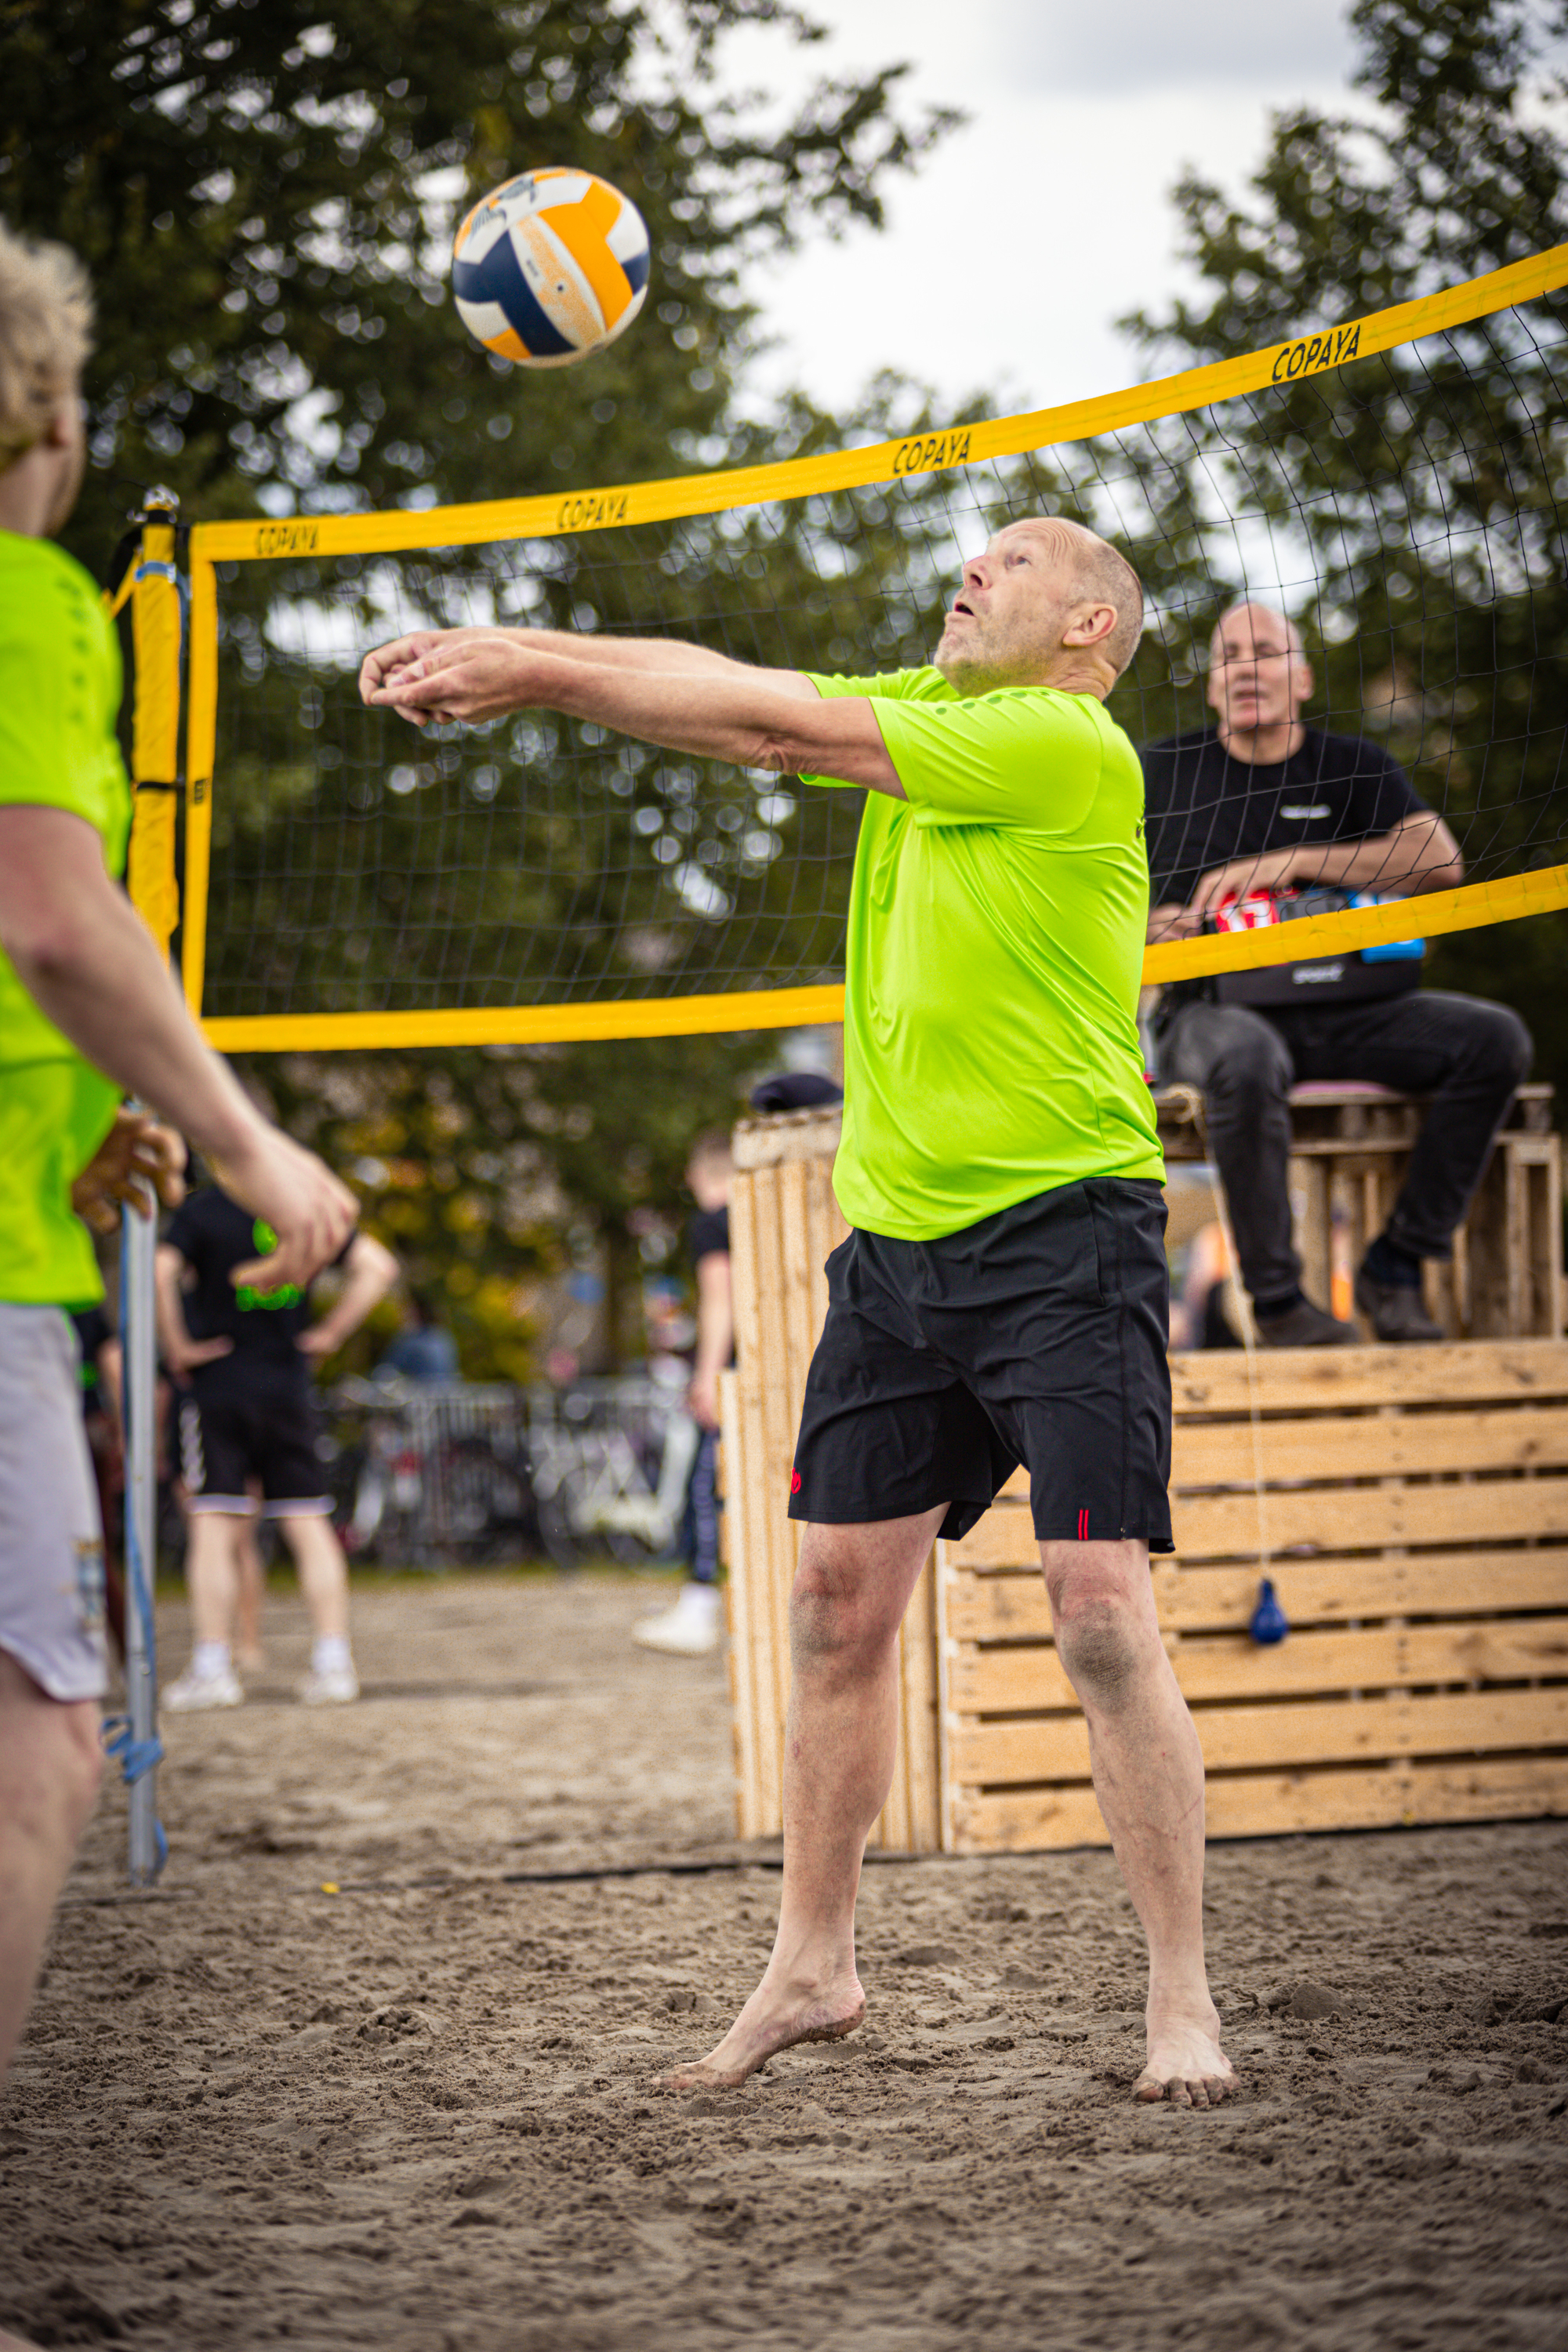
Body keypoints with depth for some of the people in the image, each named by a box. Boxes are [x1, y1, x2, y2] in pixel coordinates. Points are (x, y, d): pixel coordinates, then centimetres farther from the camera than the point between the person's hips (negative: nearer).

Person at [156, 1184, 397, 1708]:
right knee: (309, 1527, 6)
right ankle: (333, 1664, 4)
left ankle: (211, 1669, -5)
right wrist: (329, 1335, 6)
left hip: (217, 1387, -3)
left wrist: (176, 1345, -9)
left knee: (213, 1529, -2)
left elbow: (160, 1271, -21)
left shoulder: (202, 1209, -6)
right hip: (289, 1392, 3)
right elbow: (377, 1266, 3)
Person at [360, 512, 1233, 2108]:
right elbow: (734, 692, 6)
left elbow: (780, 731, -13)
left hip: (1063, 1231, -8)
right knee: (838, 1601, 7)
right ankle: (811, 1971, 19)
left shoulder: (1069, 745, -11)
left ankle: (1183, 2003, -4)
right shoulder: (921, 713, 14)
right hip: (898, 1235, 8)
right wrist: (520, 652, -9)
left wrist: (542, 671, -10)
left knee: (1101, 1608, -12)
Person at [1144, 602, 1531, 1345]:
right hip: (1215, 1007, -3)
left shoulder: (1352, 766, 10)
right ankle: (1274, 1297, -26)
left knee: (1495, 1039, -19)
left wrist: (1291, 861, -15)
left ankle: (1395, 1269, -13)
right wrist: (1145, 925, -10)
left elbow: (1441, 860, -7)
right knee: (1245, 1060, -41)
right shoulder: (1166, 769, 9)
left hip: (1344, 1008, 3)